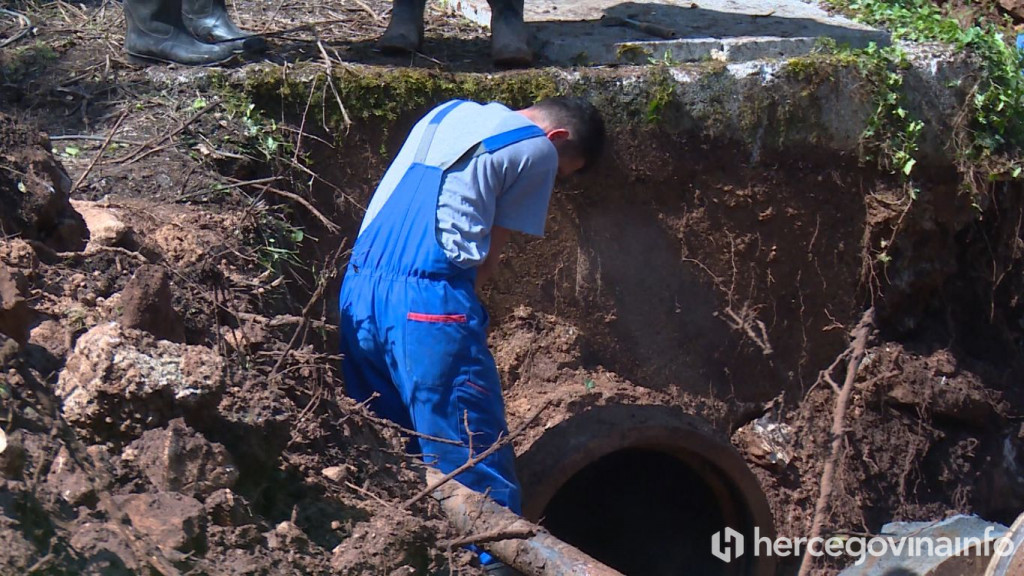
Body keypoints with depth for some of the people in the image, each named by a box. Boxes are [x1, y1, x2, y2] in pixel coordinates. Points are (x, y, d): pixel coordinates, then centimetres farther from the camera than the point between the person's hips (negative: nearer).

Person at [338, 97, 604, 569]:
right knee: (477, 474, -4)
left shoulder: (449, 112, 24)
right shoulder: (538, 150, 4)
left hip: (357, 292, 8)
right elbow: (488, 258, 2)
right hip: (428, 304, -8)